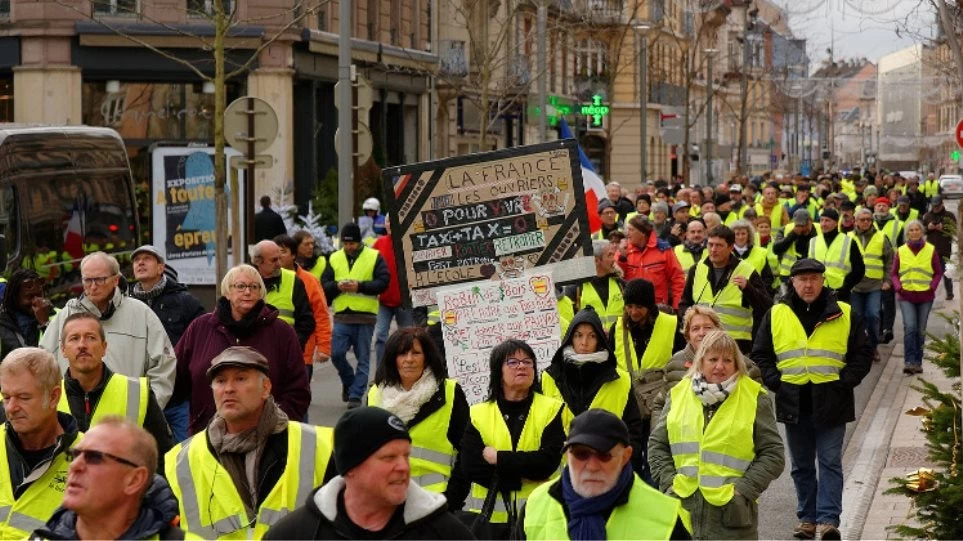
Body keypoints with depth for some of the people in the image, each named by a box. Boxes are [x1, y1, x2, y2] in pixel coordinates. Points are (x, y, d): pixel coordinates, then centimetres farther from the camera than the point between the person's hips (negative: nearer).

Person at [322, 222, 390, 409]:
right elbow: (324, 284, 9)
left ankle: (355, 395, 9)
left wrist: (360, 286, -18)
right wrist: (337, 286, -13)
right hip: (342, 316, 3)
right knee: (336, 353, -5)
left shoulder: (374, 257, 1)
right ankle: (349, 382, 22)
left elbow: (383, 282, -7)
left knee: (363, 358, 2)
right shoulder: (335, 258, 11)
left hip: (365, 316, -2)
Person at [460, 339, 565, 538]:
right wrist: (526, 473, -11)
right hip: (491, 517, 1)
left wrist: (498, 458, -11)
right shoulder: (479, 414, 6)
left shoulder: (551, 409, 2)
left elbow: (547, 462, -11)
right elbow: (470, 467, -7)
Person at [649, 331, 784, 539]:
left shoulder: (755, 398, 0)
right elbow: (657, 445, 15)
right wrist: (669, 484, 2)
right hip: (683, 509, 3)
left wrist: (743, 490, -9)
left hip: (730, 514, -3)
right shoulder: (678, 394, 8)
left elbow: (773, 455, 1)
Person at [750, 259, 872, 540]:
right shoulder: (776, 315, 5)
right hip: (794, 403, 2)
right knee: (802, 465, 10)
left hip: (831, 402, -2)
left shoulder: (844, 314, 2)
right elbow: (760, 355, 10)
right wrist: (775, 381, -4)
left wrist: (845, 381, -7)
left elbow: (862, 353, 5)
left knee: (830, 462, -5)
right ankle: (807, 517, 19)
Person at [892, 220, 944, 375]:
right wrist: (898, 287, -9)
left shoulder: (931, 250, 2)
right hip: (906, 296, -1)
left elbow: (938, 272, 7)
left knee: (920, 330, 7)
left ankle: (918, 362, 16)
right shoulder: (901, 251, 3)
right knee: (910, 327, -15)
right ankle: (909, 361, -16)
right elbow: (893, 273, 8)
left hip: (925, 296, 1)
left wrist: (932, 286, -9)